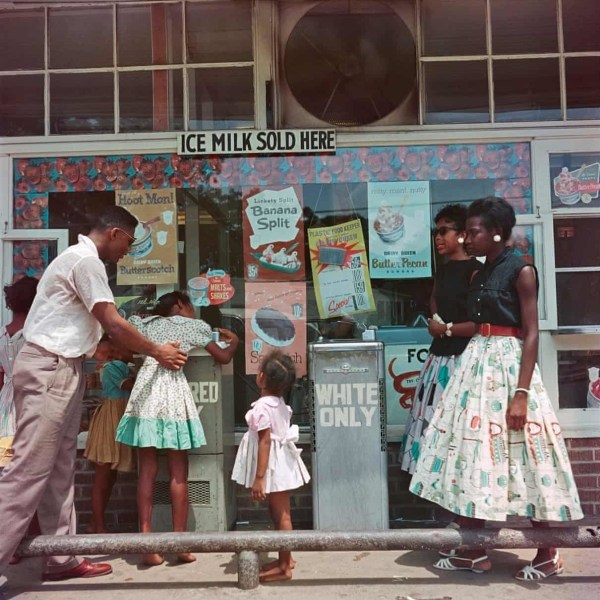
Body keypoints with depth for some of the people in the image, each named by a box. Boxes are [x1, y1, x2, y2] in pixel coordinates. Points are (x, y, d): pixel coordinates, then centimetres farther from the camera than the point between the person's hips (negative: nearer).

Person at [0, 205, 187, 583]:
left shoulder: (78, 258, 19)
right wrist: (158, 352, -5)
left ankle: (63, 559, 18)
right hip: (49, 369, -11)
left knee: (58, 468, 11)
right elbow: (113, 324, -16)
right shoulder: (86, 261, -13)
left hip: (60, 368, 11)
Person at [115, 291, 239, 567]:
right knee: (178, 473, 4)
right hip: (173, 390, -3)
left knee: (147, 470, 5)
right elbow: (223, 357, 18)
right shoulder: (195, 325, 15)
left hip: (146, 391, 3)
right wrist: (233, 341, 37)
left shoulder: (146, 323, 23)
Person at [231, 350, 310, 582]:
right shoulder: (280, 404, 6)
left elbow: (265, 442, -23)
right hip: (280, 464, 9)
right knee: (279, 513, 19)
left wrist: (259, 477, -21)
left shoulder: (262, 407, -21)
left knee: (281, 515, -1)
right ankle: (285, 558, 30)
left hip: (272, 467, -9)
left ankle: (284, 567, 10)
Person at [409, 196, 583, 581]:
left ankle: (548, 554, 17)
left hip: (509, 363, -8)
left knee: (521, 459, -1)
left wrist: (522, 393, -20)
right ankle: (473, 551, 18)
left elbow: (531, 334, -15)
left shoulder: (521, 271, -9)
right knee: (473, 454, 7)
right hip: (477, 363, 8)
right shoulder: (481, 274, 14)